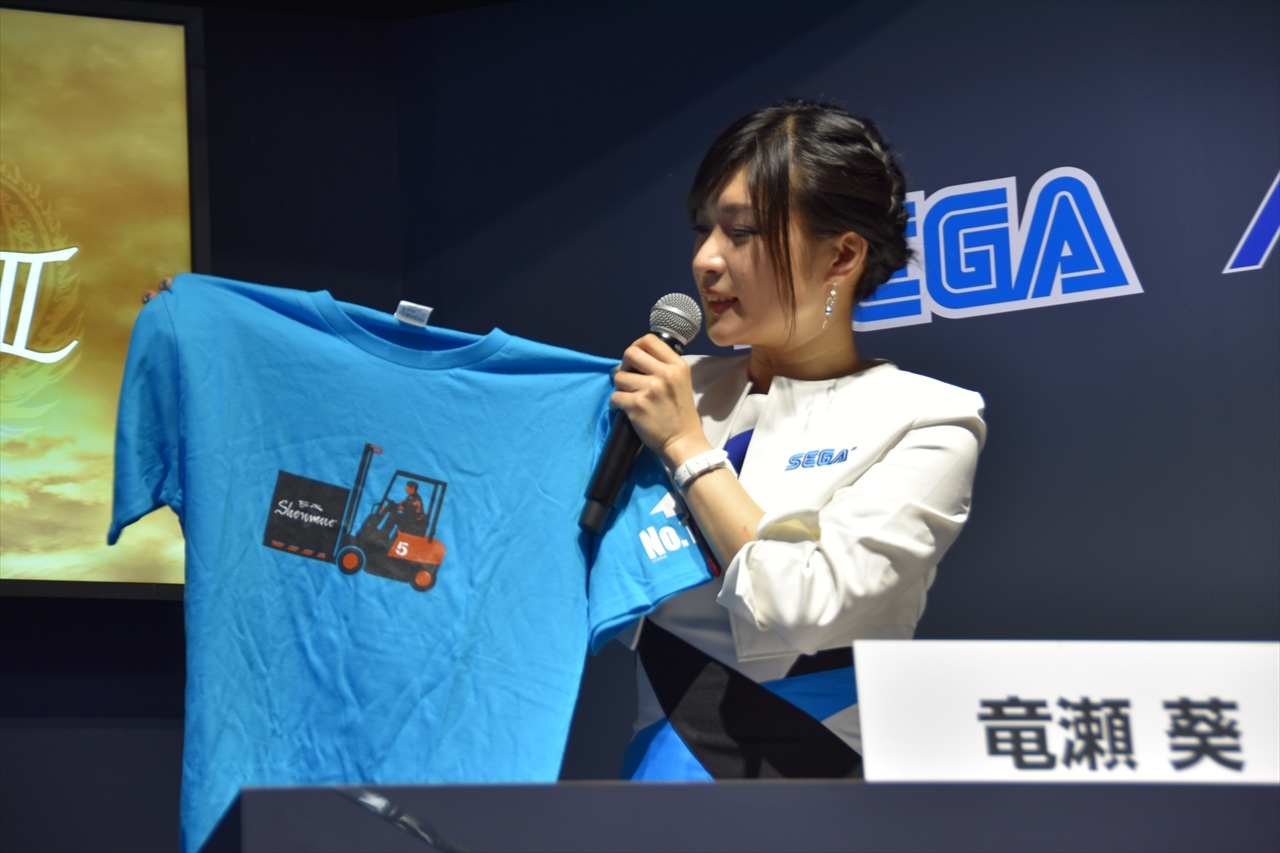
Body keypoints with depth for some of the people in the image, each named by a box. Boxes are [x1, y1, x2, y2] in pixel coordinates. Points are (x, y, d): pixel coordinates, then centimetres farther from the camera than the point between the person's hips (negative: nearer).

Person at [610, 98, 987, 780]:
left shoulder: (923, 421, 1)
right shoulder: (676, 393, 13)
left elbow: (805, 610, -12)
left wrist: (688, 448, -5)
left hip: (814, 764, -2)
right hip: (667, 760, 3)